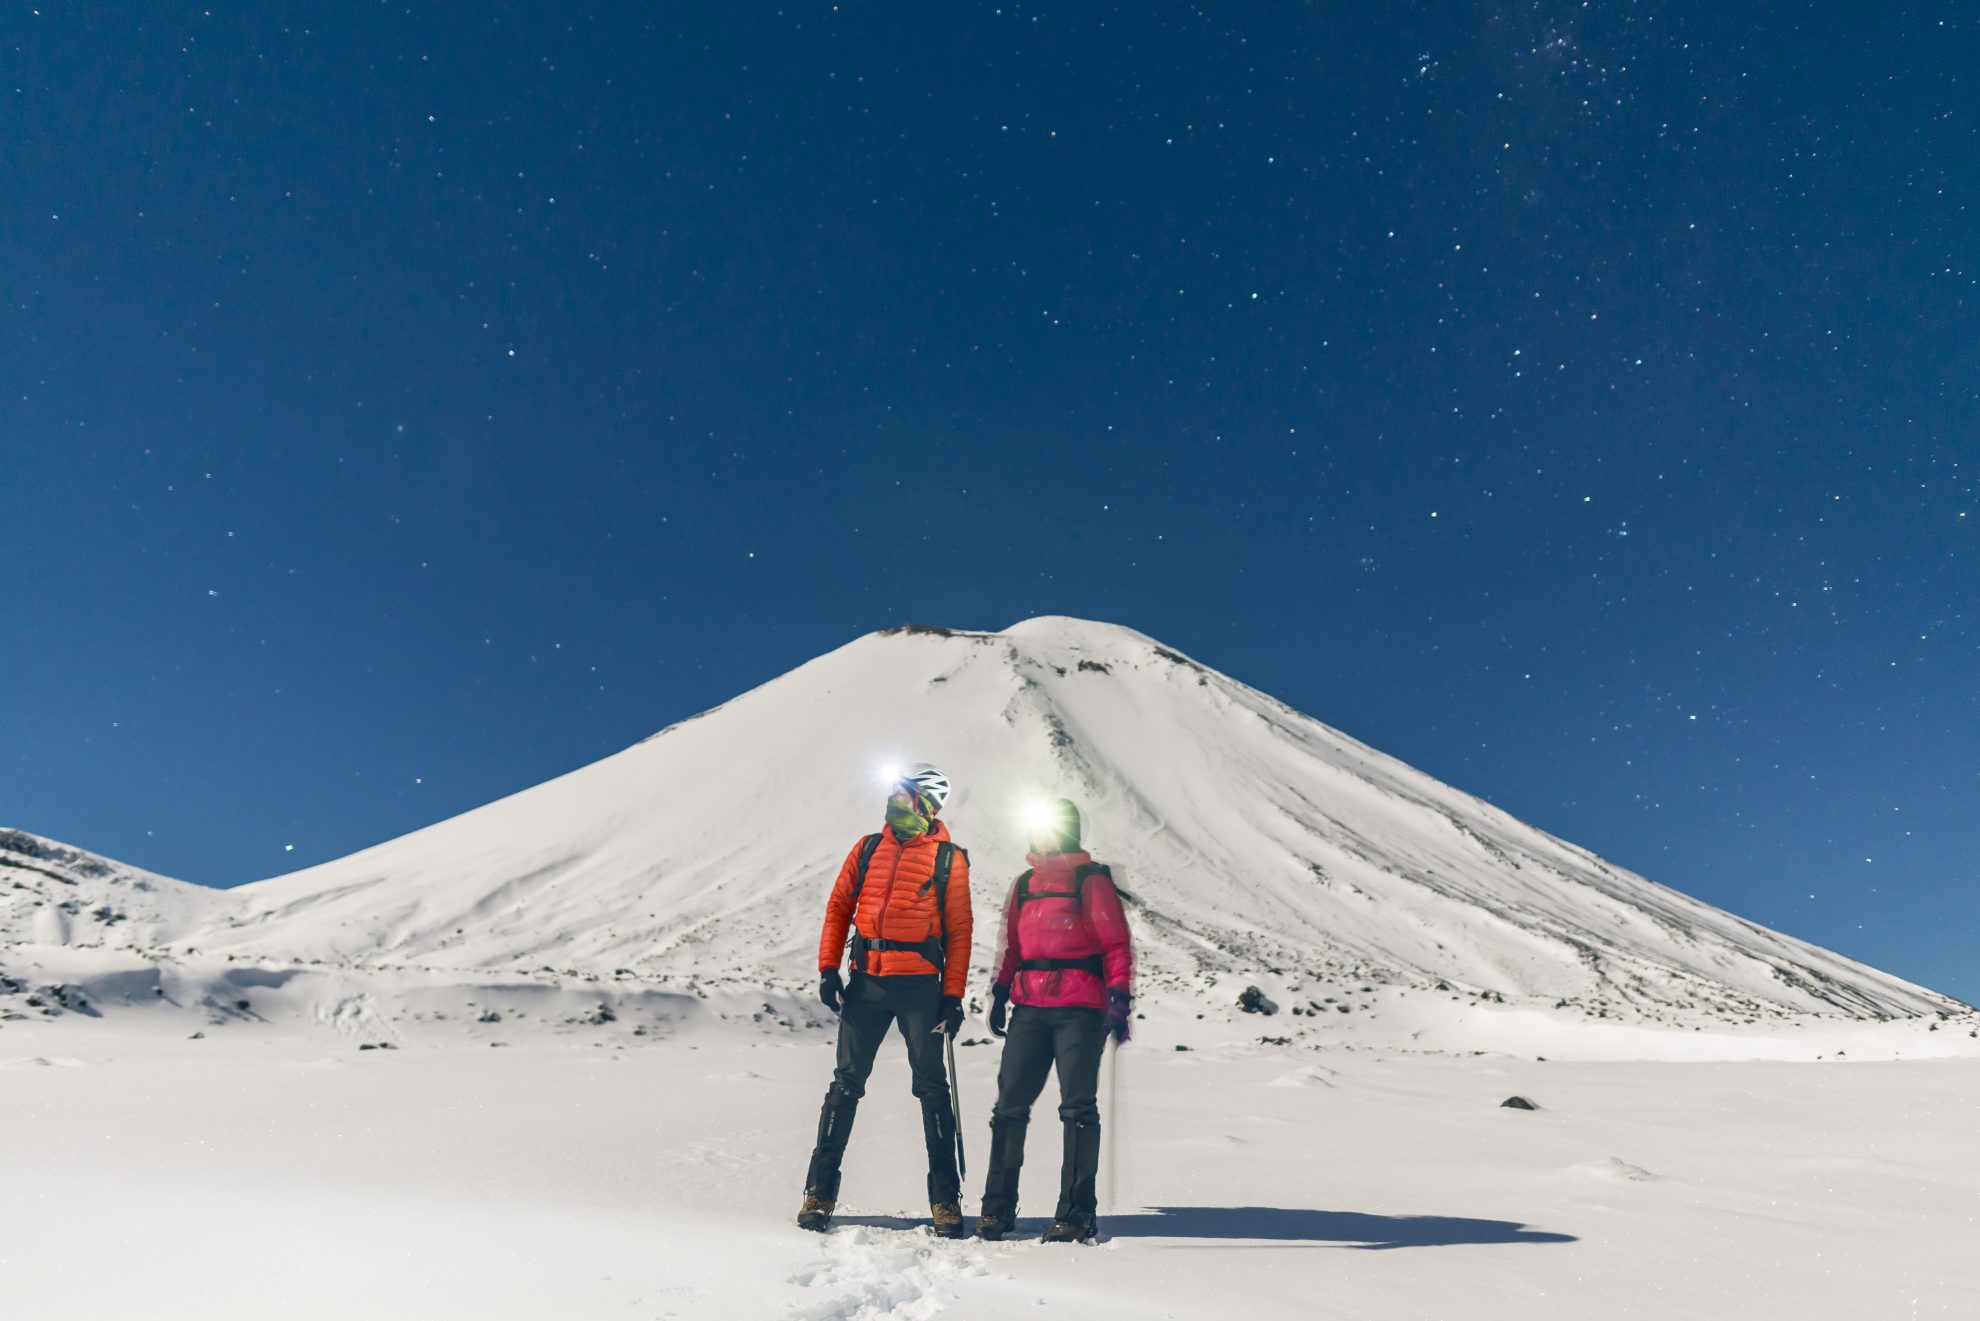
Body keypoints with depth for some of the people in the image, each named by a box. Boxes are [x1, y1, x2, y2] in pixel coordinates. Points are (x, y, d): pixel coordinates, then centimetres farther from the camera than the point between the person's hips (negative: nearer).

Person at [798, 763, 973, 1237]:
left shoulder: (948, 859, 0)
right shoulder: (868, 848, 9)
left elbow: (959, 932, -1)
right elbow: (839, 907, 9)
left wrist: (953, 995, -6)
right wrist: (828, 968, 0)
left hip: (920, 987, -2)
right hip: (866, 983, 3)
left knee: (932, 1088, 4)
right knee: (846, 1085, 7)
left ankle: (945, 1199, 14)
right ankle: (820, 1190, 18)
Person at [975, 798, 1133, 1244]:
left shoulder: (1092, 881, 0)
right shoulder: (1024, 884, 16)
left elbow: (1117, 944, -3)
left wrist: (1119, 999, -12)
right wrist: (1000, 994, 14)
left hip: (1080, 1010, -5)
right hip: (1029, 1010, 5)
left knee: (1078, 1108, -2)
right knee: (1010, 1104, 4)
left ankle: (1076, 1213, 7)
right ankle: (998, 1207, 15)